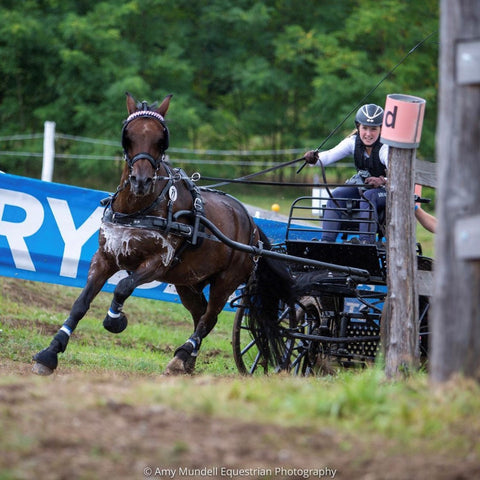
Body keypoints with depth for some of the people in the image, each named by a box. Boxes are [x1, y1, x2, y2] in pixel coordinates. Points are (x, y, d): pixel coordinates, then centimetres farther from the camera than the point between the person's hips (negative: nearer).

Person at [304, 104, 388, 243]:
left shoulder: (384, 148, -23)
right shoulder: (353, 142, -8)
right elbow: (331, 155, -20)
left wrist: (383, 181, -57)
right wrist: (315, 159, -42)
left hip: (386, 190, -5)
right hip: (361, 184, 5)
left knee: (368, 196, -36)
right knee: (337, 195, -20)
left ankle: (366, 241, -43)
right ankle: (326, 241, -25)